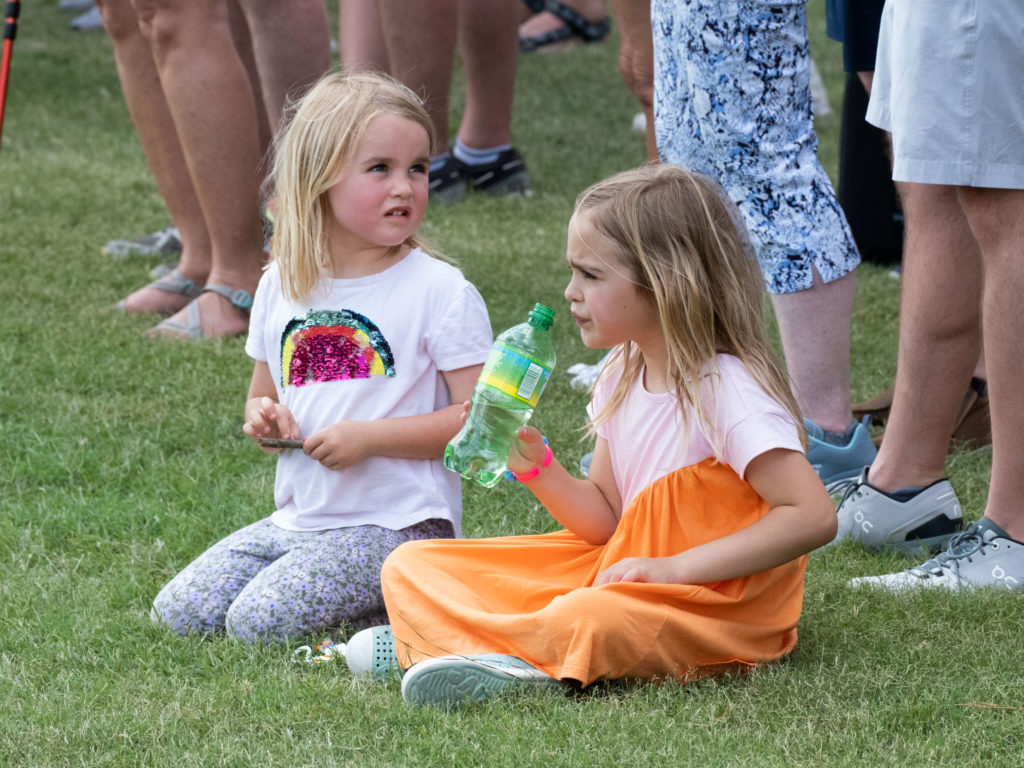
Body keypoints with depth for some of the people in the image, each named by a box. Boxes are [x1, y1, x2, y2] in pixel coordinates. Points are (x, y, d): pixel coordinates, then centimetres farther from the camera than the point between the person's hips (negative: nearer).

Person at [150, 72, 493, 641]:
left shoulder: (441, 291, -8)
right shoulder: (282, 286, 9)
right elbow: (262, 396, 22)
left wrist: (369, 436, -18)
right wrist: (263, 418, -3)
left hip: (397, 525, -7)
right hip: (299, 520, 7)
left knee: (259, 622, -23)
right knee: (177, 613, -1)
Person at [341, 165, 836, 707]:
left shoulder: (728, 392, -17)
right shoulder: (622, 378, 8)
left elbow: (813, 516, -25)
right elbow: (605, 521, 12)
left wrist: (675, 568, -25)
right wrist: (534, 464, -7)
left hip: (715, 605, -9)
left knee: (587, 622, -43)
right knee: (409, 567, 0)